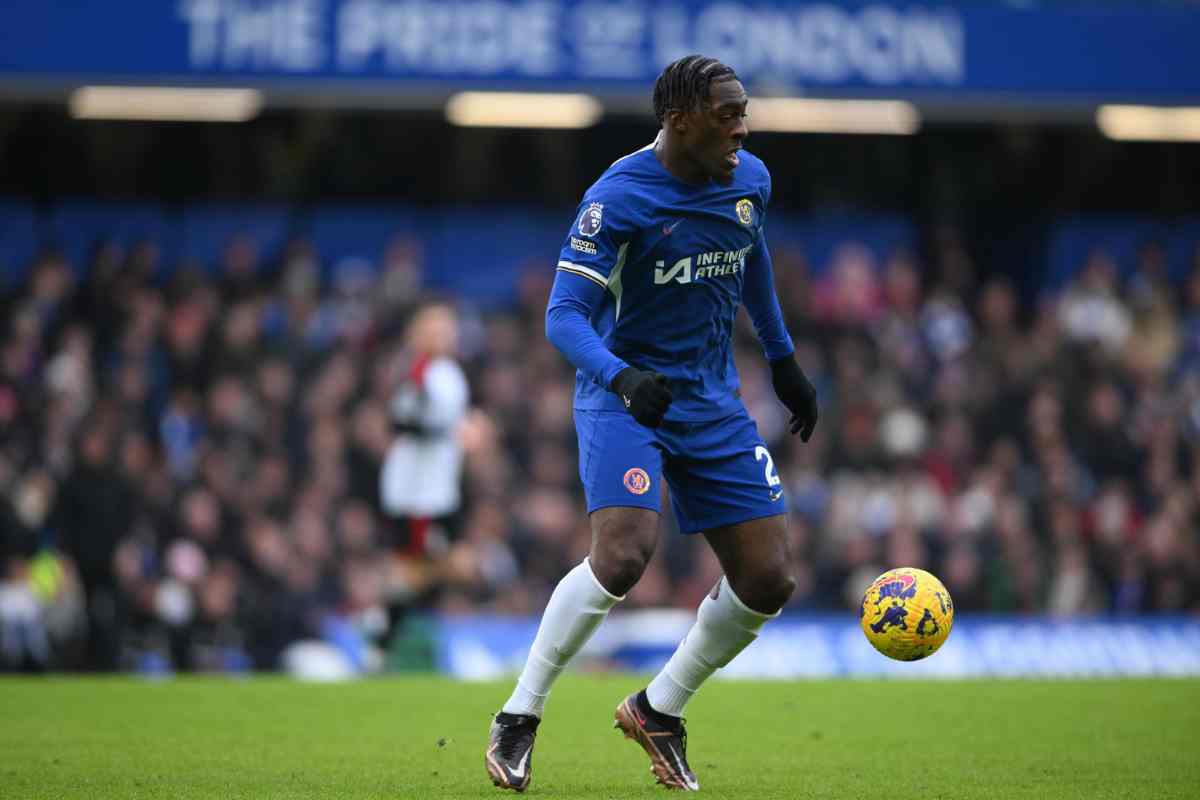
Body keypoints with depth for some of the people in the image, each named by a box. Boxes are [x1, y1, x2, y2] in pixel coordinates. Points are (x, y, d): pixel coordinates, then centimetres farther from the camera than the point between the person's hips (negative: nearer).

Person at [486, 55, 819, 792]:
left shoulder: (750, 180, 1)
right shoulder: (617, 199, -18)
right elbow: (564, 316, -21)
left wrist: (784, 360, 27)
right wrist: (622, 377, -39)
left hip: (712, 404, 6)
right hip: (625, 397, -6)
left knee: (768, 579, -1)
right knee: (623, 555, -28)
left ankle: (660, 710, 20)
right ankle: (518, 719, -12)